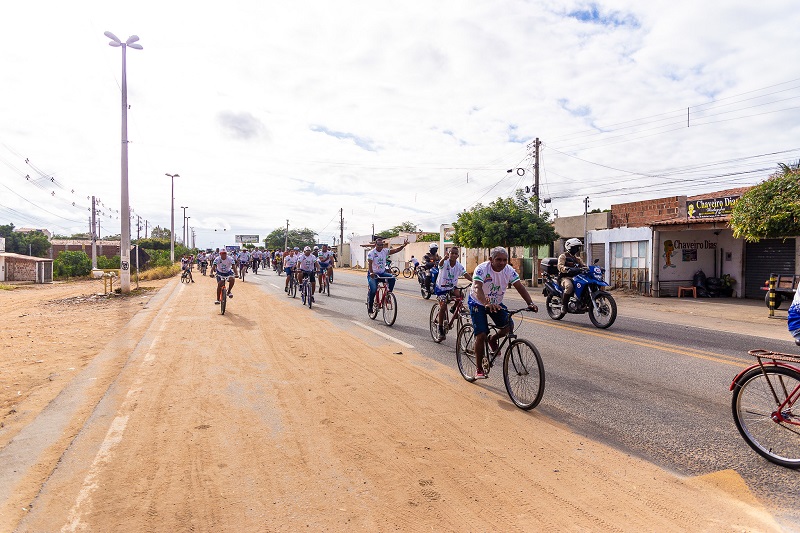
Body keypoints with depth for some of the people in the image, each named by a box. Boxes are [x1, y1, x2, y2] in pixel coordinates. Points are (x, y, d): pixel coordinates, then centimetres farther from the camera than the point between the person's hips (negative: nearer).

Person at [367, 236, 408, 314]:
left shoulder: (385, 251, 1)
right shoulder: (371, 253, -13)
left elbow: (395, 250, -7)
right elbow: (369, 264, -25)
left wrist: (404, 245, -23)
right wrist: (371, 273, -43)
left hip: (382, 273, 5)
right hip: (373, 274, -4)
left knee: (392, 278, -23)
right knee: (373, 289, -22)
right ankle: (370, 306, -1)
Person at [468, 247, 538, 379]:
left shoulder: (509, 270, -15)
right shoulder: (482, 269, -28)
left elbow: (520, 286, -20)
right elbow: (477, 288, -42)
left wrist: (530, 303, -37)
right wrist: (487, 304, -60)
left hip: (496, 303, 5)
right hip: (478, 303, -5)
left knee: (509, 326, -13)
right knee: (481, 335, -13)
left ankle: (493, 339, 20)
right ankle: (479, 369, 2)